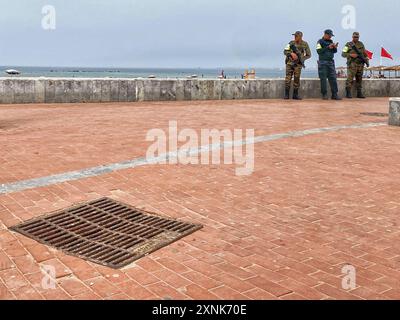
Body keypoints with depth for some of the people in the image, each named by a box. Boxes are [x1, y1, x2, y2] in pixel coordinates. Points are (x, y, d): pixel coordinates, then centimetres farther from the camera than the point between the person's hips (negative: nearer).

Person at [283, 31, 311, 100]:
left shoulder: (305, 44, 0)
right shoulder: (291, 43, 0)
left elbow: (309, 55, 6)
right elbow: (285, 52, 0)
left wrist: (301, 59, -7)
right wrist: (291, 53, -18)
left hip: (298, 64, 0)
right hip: (289, 63, 0)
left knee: (297, 80, -1)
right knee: (288, 79, -8)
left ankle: (295, 95, 8)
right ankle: (286, 94, -2)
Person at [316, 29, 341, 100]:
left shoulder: (331, 41, 17)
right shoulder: (320, 41, -1)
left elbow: (334, 51, 17)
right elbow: (319, 51, -14)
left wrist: (335, 48, -4)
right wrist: (328, 47, -17)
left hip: (331, 62, 5)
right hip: (323, 63, -5)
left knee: (333, 78, 0)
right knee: (323, 79, -3)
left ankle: (334, 95, 1)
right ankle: (324, 95, 3)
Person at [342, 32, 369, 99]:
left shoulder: (361, 44, 14)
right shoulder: (348, 45, 1)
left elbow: (365, 53, 21)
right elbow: (343, 54, -3)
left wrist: (367, 59, 7)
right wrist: (350, 55, -16)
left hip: (360, 65, 5)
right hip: (352, 64, -5)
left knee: (359, 79, 6)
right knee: (350, 79, -11)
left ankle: (359, 93, 10)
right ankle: (348, 93, -9)